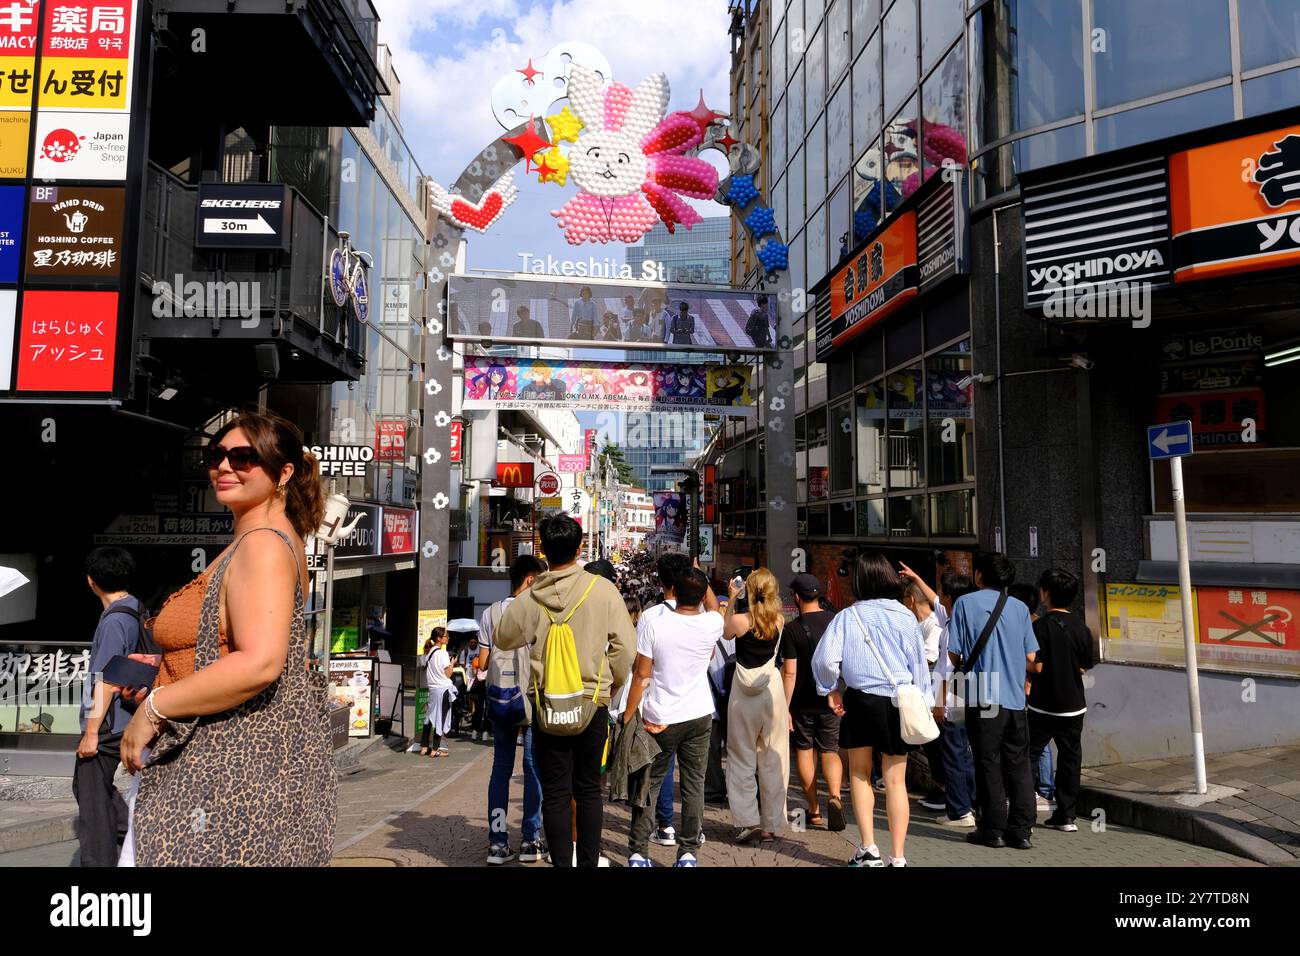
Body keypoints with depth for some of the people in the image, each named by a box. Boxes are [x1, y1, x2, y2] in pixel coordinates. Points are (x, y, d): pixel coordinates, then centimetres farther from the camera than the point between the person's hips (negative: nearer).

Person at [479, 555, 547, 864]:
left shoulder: (490, 613, 5)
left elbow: (482, 663, 5)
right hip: (531, 700, -4)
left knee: (500, 767, 10)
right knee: (533, 768, 6)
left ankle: (497, 842, 10)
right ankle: (531, 841, 11)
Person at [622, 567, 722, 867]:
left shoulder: (654, 623, -14)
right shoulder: (712, 625, -7)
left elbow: (641, 675, -11)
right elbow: (713, 606, 20)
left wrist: (628, 716, -4)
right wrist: (702, 581, 27)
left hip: (660, 718, -1)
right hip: (699, 717, 2)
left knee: (649, 784, 9)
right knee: (694, 784, 9)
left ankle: (637, 853, 13)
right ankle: (689, 853, 14)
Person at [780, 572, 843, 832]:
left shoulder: (792, 629, -14)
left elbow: (790, 673, -16)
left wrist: (784, 707, -10)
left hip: (802, 701, -3)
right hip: (831, 700, 3)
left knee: (805, 752, 10)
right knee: (830, 752, 11)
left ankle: (814, 811, 14)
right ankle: (834, 796, -13)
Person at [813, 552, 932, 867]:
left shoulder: (848, 616, -6)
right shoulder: (905, 616, -2)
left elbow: (824, 658, -12)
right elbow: (919, 662, 3)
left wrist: (830, 689, 4)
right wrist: (923, 704, 12)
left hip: (861, 700, -1)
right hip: (899, 702, 1)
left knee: (860, 774, 17)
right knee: (896, 780, 9)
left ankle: (869, 849, 12)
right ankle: (897, 857, 12)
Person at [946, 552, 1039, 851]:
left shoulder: (966, 603, -3)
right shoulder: (1019, 607, 7)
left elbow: (953, 651, -6)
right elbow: (1030, 656, 6)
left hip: (983, 696, -3)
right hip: (1015, 697, 3)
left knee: (989, 763, 4)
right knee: (1018, 764, 10)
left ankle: (993, 829, 9)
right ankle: (1020, 829, 12)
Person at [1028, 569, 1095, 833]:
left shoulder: (1041, 626, -15)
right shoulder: (1081, 628, 0)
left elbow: (1037, 666, -18)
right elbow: (1084, 668, 7)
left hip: (1043, 706, -4)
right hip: (1073, 705, 5)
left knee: (1027, 756, 3)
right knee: (1070, 759, 12)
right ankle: (1066, 816, 17)